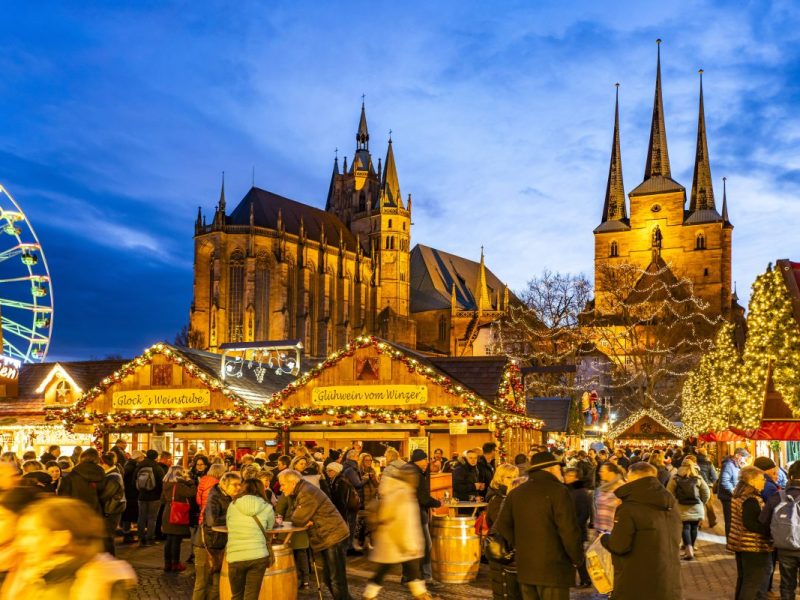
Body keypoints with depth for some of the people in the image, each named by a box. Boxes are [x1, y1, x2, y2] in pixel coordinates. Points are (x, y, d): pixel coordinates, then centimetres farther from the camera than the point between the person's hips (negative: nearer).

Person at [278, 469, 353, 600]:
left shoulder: (307, 493, -19)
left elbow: (298, 520, -22)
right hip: (326, 538, 10)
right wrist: (305, 521, -10)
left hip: (333, 537, -10)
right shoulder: (301, 492, 13)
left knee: (337, 580, -6)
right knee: (328, 578, 17)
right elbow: (295, 516, 11)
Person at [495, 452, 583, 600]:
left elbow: (502, 526, 11)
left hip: (525, 567, 7)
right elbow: (569, 530, -15)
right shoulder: (557, 491, -10)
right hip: (553, 568, -6)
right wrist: (577, 558, -1)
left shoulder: (516, 492, 10)